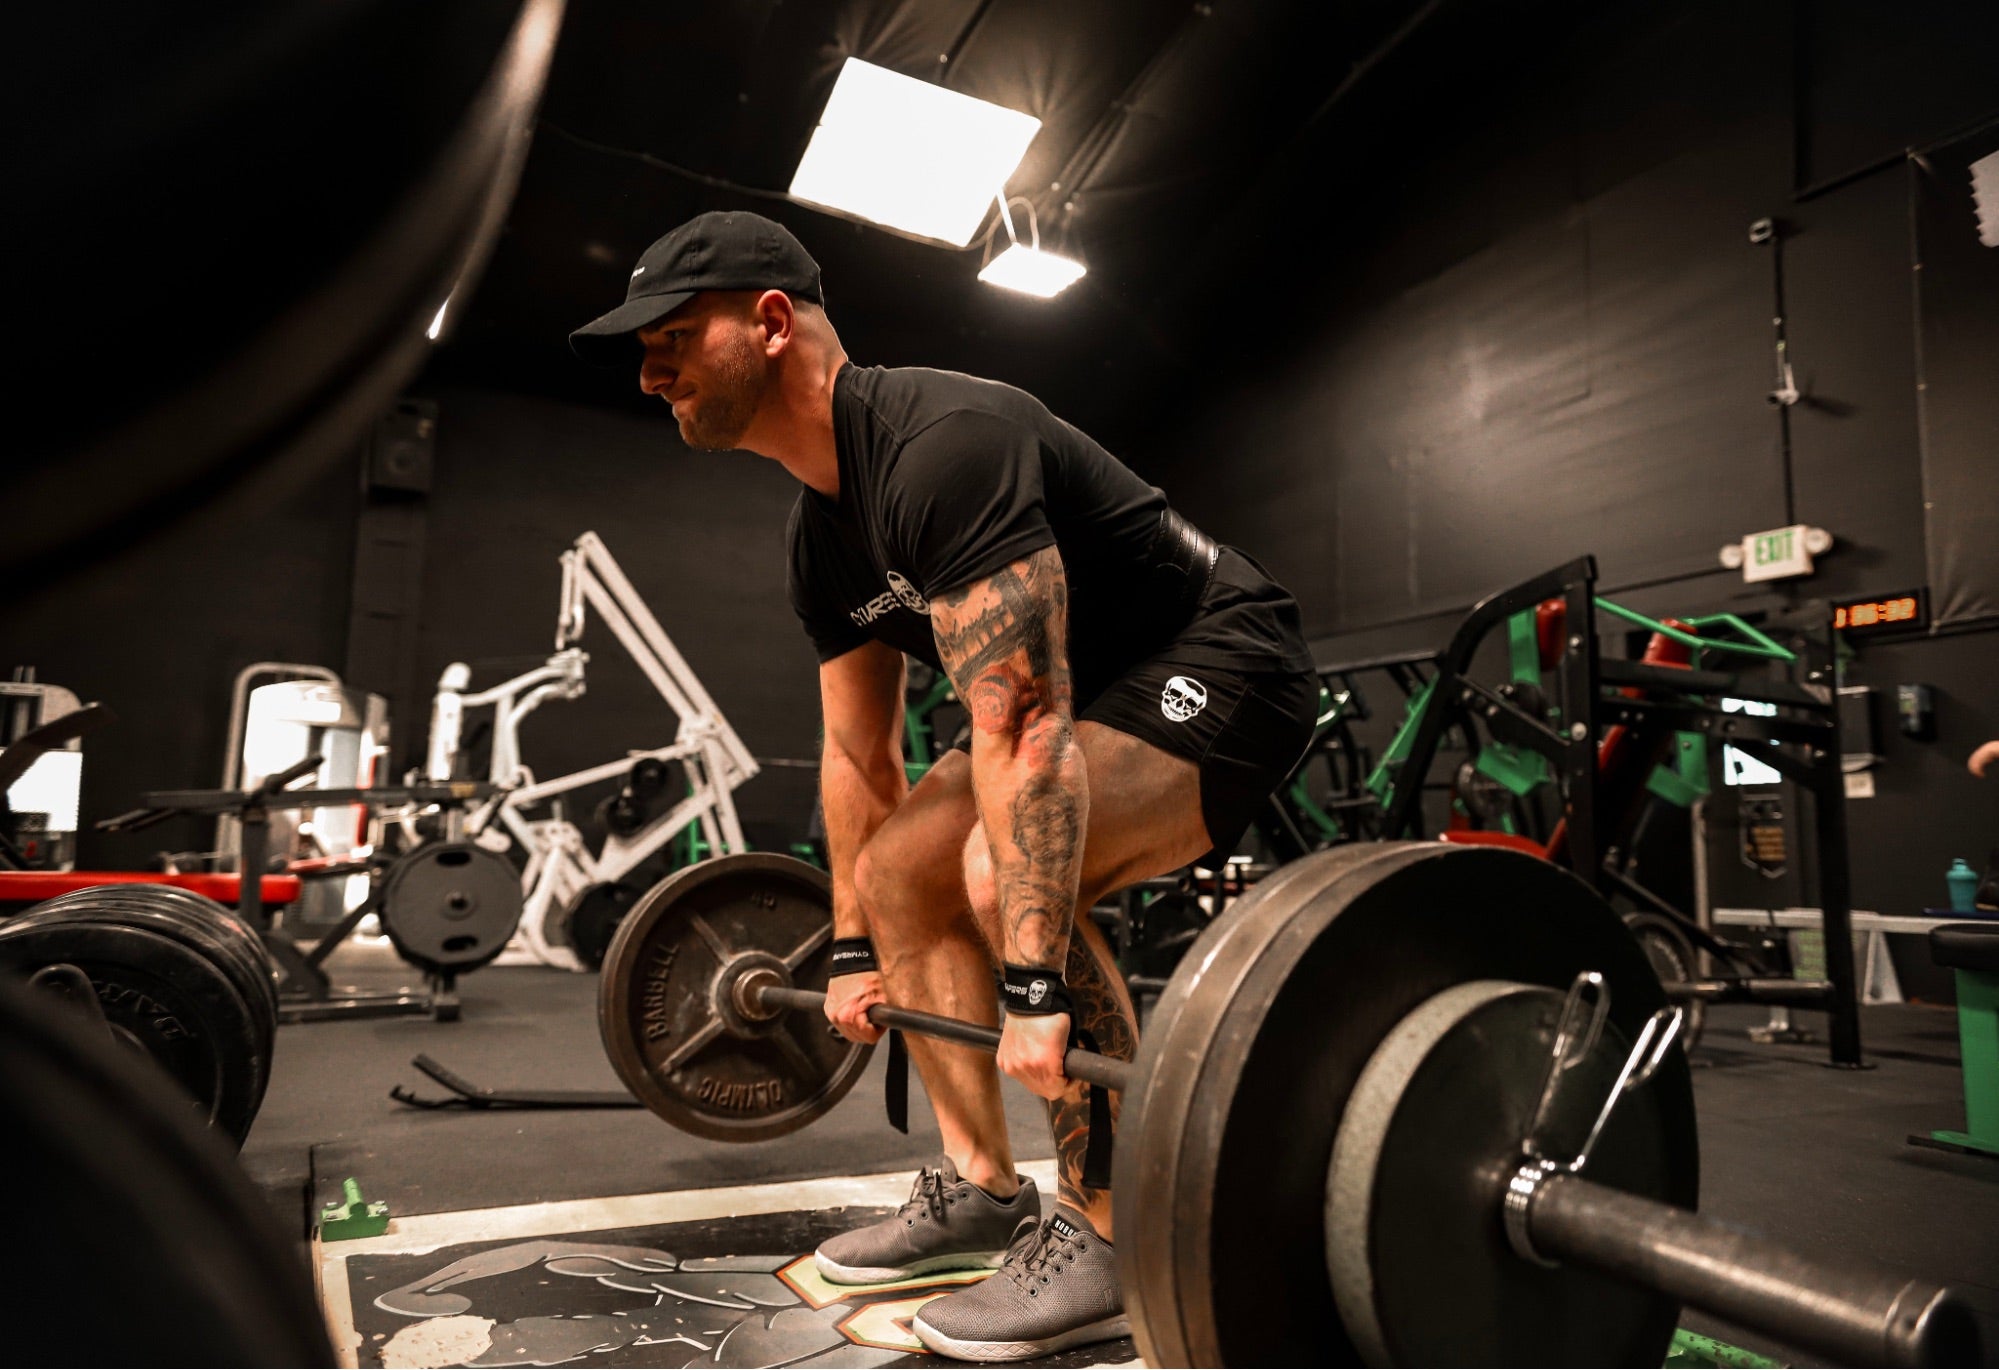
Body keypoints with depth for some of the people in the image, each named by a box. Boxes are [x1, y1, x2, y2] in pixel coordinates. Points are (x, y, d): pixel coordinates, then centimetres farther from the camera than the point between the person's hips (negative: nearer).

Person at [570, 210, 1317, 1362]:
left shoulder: (940, 447, -27)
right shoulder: (823, 533, 5)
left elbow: (1023, 728, -34)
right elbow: (860, 754, 11)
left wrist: (1034, 990, -34)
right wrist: (853, 952, 14)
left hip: (1220, 671, -10)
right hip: (1104, 684, 10)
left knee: (1002, 875, -31)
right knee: (897, 870, 6)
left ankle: (1113, 1245, -11)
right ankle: (983, 1191, 16)